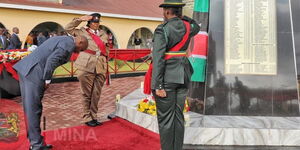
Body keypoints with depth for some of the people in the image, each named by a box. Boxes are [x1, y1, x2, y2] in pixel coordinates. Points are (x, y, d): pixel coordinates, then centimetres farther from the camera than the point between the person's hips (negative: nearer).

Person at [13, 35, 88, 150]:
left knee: (30, 109, 14)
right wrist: (47, 80, -11)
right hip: (34, 74, -10)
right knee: (34, 109, -2)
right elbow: (52, 60, -20)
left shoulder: (63, 39, 21)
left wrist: (46, 79, 17)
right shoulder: (69, 44, -9)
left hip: (25, 69, 10)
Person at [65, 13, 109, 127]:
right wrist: (80, 19, -3)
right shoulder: (83, 32, 6)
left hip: (100, 67, 4)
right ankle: (87, 118, 15)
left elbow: (107, 49, 23)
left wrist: (105, 65, 16)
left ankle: (94, 117, 20)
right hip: (87, 66, -4)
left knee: (96, 94, 8)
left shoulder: (104, 34, 17)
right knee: (87, 94, 4)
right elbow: (68, 28, 0)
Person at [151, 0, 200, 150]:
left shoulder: (162, 30, -13)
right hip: (182, 76, 7)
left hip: (167, 77, -7)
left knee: (165, 118, 1)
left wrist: (158, 86, -18)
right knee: (178, 116, 13)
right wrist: (182, 16, 22)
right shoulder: (186, 27, 6)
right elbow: (196, 28, 32)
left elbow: (158, 59, -19)